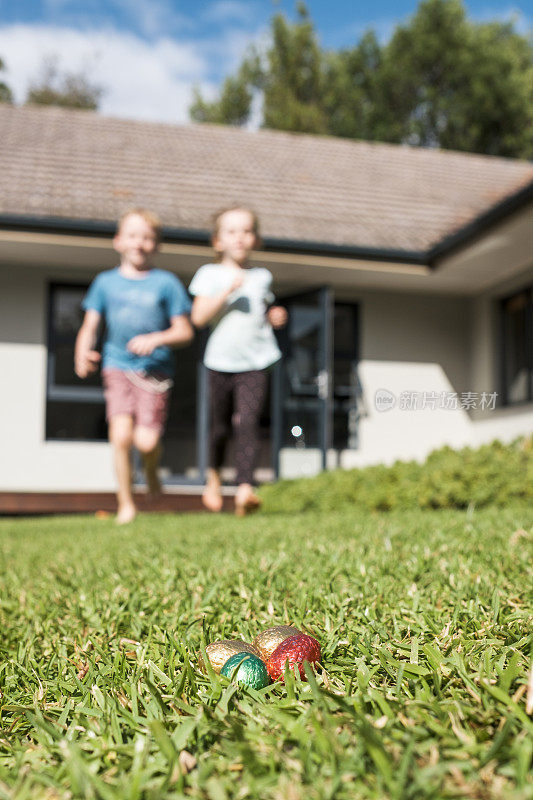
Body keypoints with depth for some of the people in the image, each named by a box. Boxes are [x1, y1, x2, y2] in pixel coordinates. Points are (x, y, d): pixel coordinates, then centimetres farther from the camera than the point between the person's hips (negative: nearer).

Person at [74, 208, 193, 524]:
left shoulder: (166, 282, 4)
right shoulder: (106, 282, 10)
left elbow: (185, 331, 3)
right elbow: (90, 326, 10)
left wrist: (155, 339, -15)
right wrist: (82, 354, -9)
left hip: (155, 368, -1)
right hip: (118, 365, 1)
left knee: (147, 441, -13)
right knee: (121, 434, -14)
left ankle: (152, 469, 26)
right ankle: (126, 504, 6)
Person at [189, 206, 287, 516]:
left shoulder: (262, 277, 11)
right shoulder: (210, 275, 2)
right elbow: (198, 316, -9)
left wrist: (275, 317, 3)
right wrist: (226, 291, -18)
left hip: (255, 364, 1)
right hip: (221, 362, -1)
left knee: (248, 422, -16)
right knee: (220, 426, 11)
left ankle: (245, 489, -20)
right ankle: (214, 474, 38)